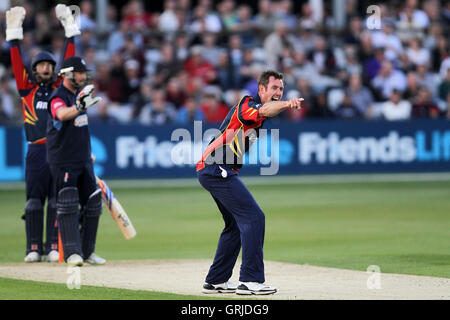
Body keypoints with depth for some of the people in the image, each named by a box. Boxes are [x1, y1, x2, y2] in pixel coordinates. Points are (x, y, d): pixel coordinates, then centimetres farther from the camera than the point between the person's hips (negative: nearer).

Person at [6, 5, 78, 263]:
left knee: (57, 200, -1)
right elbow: (17, 62, 7)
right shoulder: (27, 89, 12)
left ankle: (53, 248, 0)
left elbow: (69, 61, 12)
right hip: (36, 151, -1)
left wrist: (70, 30, 10)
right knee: (34, 200, -1)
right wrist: (14, 33, 3)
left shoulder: (60, 87, 14)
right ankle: (33, 249, 1)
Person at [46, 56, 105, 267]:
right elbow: (62, 114, -41)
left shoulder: (79, 94, 10)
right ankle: (72, 253, -13)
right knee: (67, 205, -12)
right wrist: (79, 107, -61)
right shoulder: (58, 97, -16)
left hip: (83, 160, 8)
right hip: (63, 161, -8)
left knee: (92, 204, 7)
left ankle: (87, 251, 17)